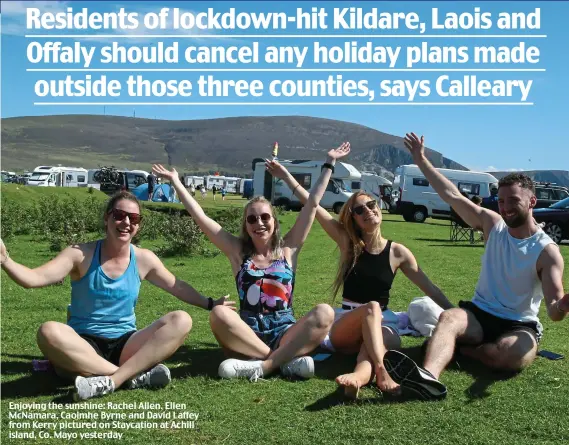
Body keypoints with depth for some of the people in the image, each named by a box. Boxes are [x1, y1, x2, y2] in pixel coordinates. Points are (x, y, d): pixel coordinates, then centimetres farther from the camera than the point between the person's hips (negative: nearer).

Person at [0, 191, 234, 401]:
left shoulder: (144, 259, 3)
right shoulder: (81, 254, -5)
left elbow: (177, 286, 16)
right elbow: (35, 278, -15)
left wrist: (209, 304, 14)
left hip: (125, 346, 3)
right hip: (83, 345, -2)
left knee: (181, 321, -21)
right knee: (49, 332, -36)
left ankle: (111, 380, -34)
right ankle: (135, 375, -32)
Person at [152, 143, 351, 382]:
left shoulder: (288, 249, 9)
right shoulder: (238, 251, 9)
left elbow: (312, 203, 8)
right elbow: (200, 216, 7)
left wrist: (329, 164, 10)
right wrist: (176, 181, 10)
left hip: (285, 333, 1)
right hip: (248, 333, 0)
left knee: (324, 313, -28)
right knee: (218, 314, -31)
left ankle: (261, 366, -34)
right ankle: (287, 360, -31)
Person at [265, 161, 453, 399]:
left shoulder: (398, 252, 1)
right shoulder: (348, 243, 1)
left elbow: (430, 289, 3)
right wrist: (286, 176, -4)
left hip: (382, 325, 1)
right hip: (345, 327, 0)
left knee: (373, 343, -36)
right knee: (371, 308, -35)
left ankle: (358, 377, -68)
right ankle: (382, 373, -55)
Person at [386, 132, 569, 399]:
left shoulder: (547, 251, -8)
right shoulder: (493, 225, 4)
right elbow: (452, 195, 2)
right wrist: (421, 160, 1)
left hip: (519, 326, -2)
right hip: (479, 314, 2)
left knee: (514, 355, -37)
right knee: (449, 317, -33)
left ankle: (458, 347, -14)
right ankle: (428, 375, -59)